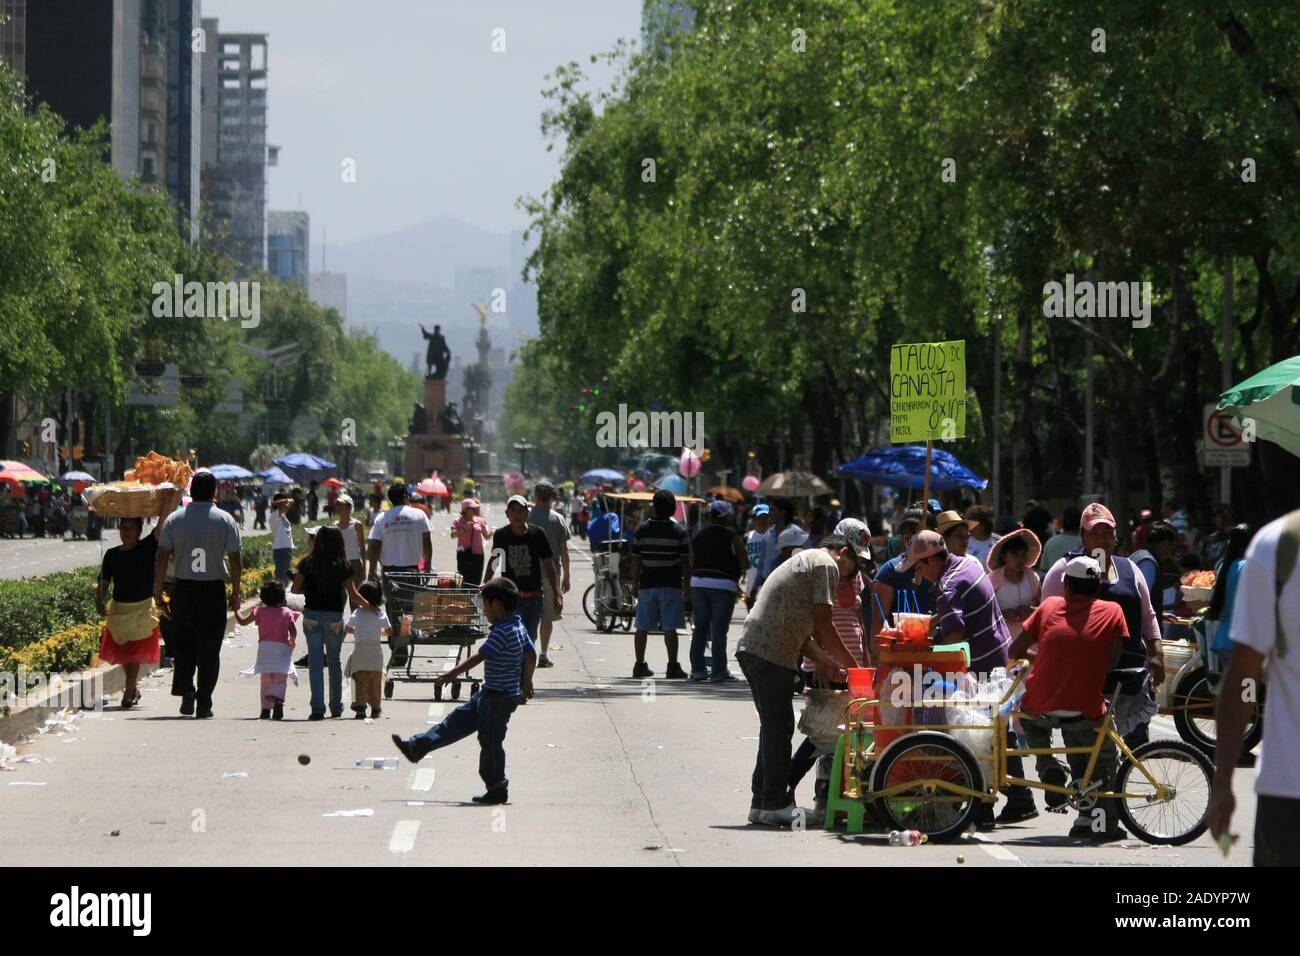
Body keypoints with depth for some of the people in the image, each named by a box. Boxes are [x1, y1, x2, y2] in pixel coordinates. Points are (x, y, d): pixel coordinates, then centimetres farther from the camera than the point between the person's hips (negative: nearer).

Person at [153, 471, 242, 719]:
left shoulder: (174, 519, 0)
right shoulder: (225, 520, -2)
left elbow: (162, 557, -1)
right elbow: (235, 560, -3)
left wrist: (158, 588, 8)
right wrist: (235, 593, 5)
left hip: (183, 589, 1)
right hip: (214, 590, -1)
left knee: (183, 645, 14)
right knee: (209, 649, 4)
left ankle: (185, 690, -5)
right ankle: (203, 704, 3)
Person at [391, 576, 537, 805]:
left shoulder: (502, 632, -22)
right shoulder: (519, 627, 7)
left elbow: (480, 656, -26)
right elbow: (531, 654, 15)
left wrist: (453, 674, -22)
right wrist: (527, 682, 26)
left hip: (499, 697, -10)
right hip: (490, 693, 10)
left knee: (490, 741, -2)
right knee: (457, 720, 16)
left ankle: (497, 790, 5)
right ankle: (416, 748, 25)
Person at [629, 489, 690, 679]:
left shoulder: (642, 529, 0)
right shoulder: (678, 531, -6)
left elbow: (635, 560, 3)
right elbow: (685, 562, -4)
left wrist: (635, 584, 12)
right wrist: (687, 587, 4)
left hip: (647, 585, 2)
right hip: (670, 585, -2)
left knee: (642, 628, 8)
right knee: (670, 628, -2)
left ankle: (640, 665, 9)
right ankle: (673, 667, -3)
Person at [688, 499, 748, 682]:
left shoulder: (698, 536, 10)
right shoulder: (731, 538, -6)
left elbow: (691, 563, 12)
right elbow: (745, 565, -5)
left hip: (698, 583, 5)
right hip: (723, 585, -5)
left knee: (700, 628, 11)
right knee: (719, 630, -3)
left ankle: (697, 669, 12)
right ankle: (719, 671, -5)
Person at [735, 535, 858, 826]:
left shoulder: (803, 561, 28)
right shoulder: (827, 564, -3)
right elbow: (823, 625, -10)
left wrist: (822, 660, 13)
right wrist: (852, 666, -3)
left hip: (752, 647, 10)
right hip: (771, 654, -10)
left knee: (775, 728, 15)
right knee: (779, 729, -6)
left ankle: (762, 802, 19)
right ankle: (775, 804, -5)